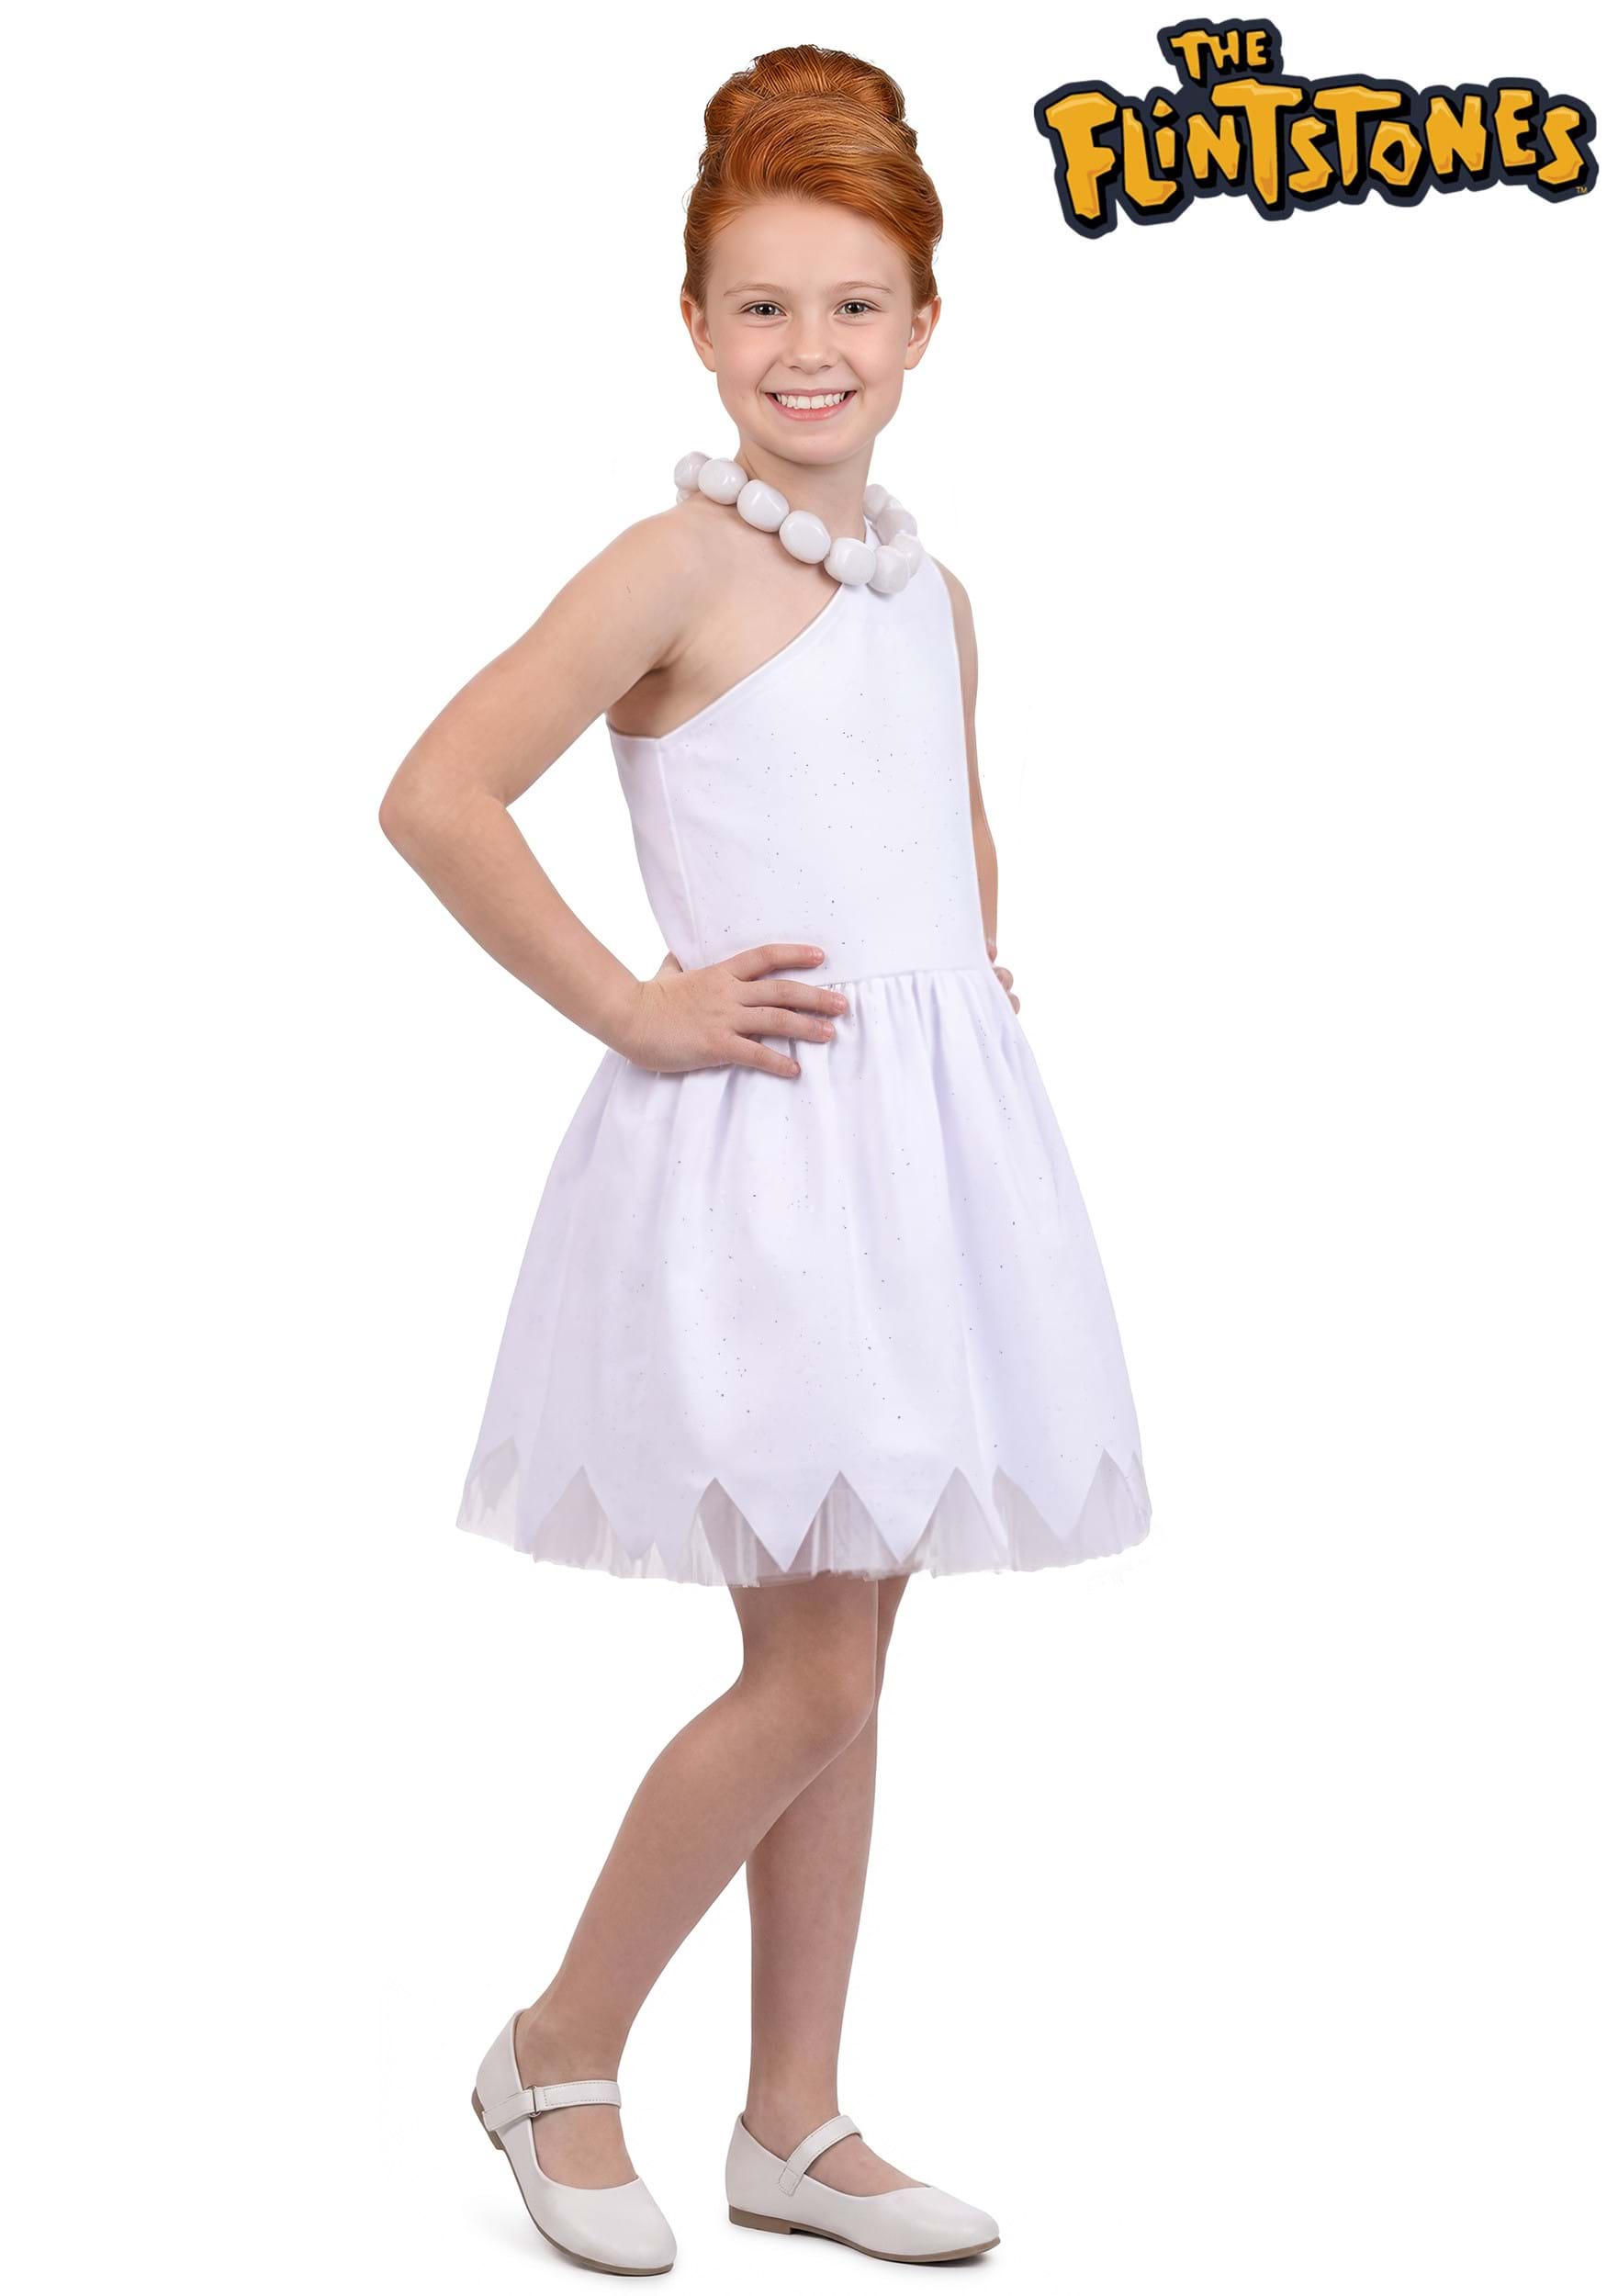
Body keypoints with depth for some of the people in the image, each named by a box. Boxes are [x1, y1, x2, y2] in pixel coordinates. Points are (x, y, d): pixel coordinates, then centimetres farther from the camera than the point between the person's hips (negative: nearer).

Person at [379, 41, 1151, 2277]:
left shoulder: (931, 592, 12)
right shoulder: (679, 567, -9)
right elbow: (436, 796, -16)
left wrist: (980, 980, 13)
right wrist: (628, 1007, -13)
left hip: (927, 1148, 7)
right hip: (758, 1149, -7)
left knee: (843, 1669, 11)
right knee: (813, 1676, -6)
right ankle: (562, 2054, 14)